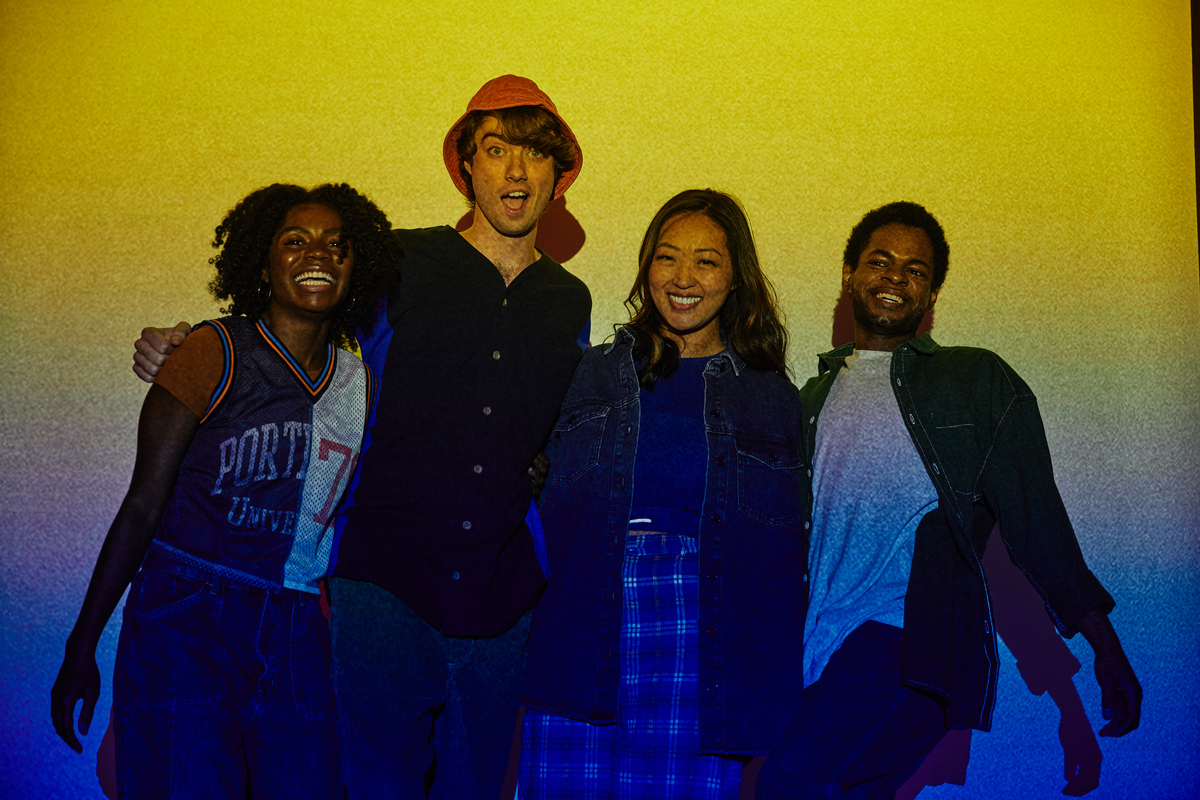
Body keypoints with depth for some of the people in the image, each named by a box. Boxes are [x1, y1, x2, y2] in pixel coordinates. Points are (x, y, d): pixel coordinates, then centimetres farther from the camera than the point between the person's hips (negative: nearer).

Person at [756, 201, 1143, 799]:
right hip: (824, 649, 5)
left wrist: (1106, 648, -2)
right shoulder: (817, 397, 21)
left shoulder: (978, 381, 9)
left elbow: (1035, 517, 5)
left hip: (917, 643, -5)